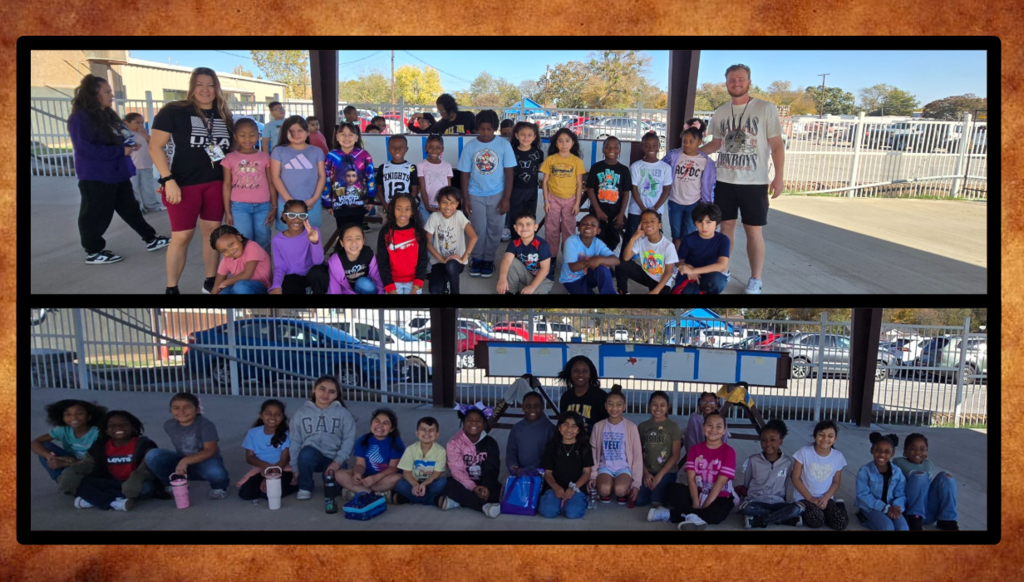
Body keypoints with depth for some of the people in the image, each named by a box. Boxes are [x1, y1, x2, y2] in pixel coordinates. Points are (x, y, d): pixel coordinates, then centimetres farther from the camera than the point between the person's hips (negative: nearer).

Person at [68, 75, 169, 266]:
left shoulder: (107, 115, 13)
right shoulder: (80, 118, -16)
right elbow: (85, 148, -24)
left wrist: (129, 143, 2)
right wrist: (121, 151, -22)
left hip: (117, 173, 9)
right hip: (96, 177, -9)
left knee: (130, 208, 15)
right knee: (96, 215, 2)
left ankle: (150, 239, 22)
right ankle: (93, 252, 13)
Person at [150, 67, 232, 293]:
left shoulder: (224, 116, 10)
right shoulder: (173, 111, -6)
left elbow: (233, 149, 18)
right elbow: (155, 147, -9)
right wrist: (168, 180, -17)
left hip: (215, 184, 5)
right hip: (183, 184, -5)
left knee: (213, 232, 8)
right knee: (182, 236, -4)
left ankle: (211, 282, 21)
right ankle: (171, 289, 7)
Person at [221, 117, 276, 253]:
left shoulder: (264, 157, 6)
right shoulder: (230, 158, 3)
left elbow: (271, 183, 9)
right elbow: (227, 185, 4)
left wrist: (274, 207, 4)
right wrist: (227, 211, 1)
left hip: (263, 206, 1)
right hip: (239, 207, -1)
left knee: (263, 243, 6)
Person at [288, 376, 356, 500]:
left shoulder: (343, 413, -1)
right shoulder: (302, 413, 3)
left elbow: (349, 440, -6)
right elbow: (295, 442, 2)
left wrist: (338, 462, -18)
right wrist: (295, 468, -3)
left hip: (333, 459, 0)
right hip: (311, 455, 0)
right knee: (307, 452, -35)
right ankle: (305, 488, -8)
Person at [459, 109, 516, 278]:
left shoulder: (504, 145, -7)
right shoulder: (469, 147, -5)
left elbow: (509, 173, -4)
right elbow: (465, 174, 1)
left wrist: (506, 198, -7)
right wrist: (464, 198, -2)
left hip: (497, 195, 0)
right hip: (475, 195, 0)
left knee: (494, 230, 8)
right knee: (477, 229, 6)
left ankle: (489, 259, 24)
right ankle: (477, 258, 25)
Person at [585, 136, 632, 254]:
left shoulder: (624, 169, 2)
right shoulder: (596, 167, -2)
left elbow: (626, 193, 2)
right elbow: (590, 190, -4)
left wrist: (621, 213, -6)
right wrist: (598, 211, -10)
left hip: (616, 213, 2)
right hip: (598, 212, -2)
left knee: (613, 240, 11)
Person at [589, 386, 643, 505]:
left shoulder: (631, 427, -2)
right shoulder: (598, 426, 2)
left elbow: (638, 456, -1)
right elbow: (592, 453, 6)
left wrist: (636, 483, -7)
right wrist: (592, 476, -4)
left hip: (624, 467, -1)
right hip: (605, 467, 1)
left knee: (620, 489, -33)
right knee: (604, 489, -31)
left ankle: (624, 493, 2)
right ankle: (605, 494, 4)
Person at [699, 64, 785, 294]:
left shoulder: (766, 109, -5)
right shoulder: (719, 113, 7)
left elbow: (777, 146, -4)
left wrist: (778, 177, -10)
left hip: (754, 182, -4)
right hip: (724, 180, 4)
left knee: (753, 231, 0)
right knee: (726, 225, 11)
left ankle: (755, 279, 11)